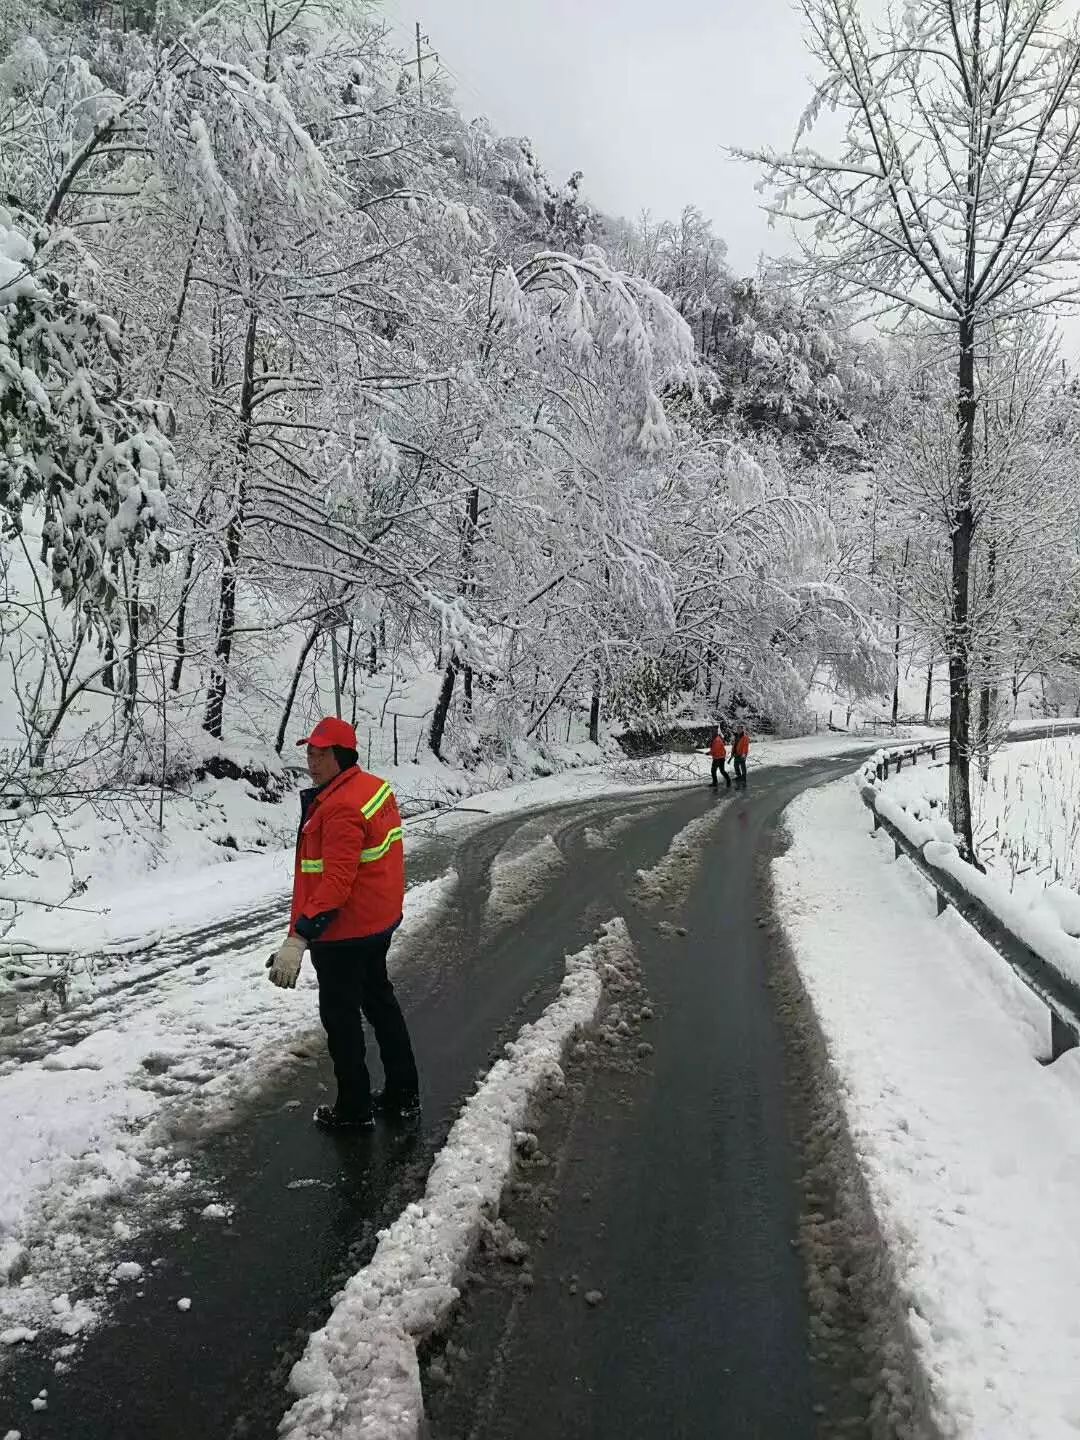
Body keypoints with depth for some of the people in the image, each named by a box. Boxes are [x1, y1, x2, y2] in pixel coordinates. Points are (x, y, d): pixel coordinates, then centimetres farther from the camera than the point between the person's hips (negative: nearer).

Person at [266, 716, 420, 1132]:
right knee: (379, 1001, 22)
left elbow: (335, 884, -32)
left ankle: (354, 1109, 22)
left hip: (344, 932, -10)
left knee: (341, 1016, 7)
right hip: (379, 921, 10)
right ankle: (403, 1095, 35)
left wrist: (298, 939, -34)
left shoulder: (341, 809, -27)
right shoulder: (375, 787, 4)